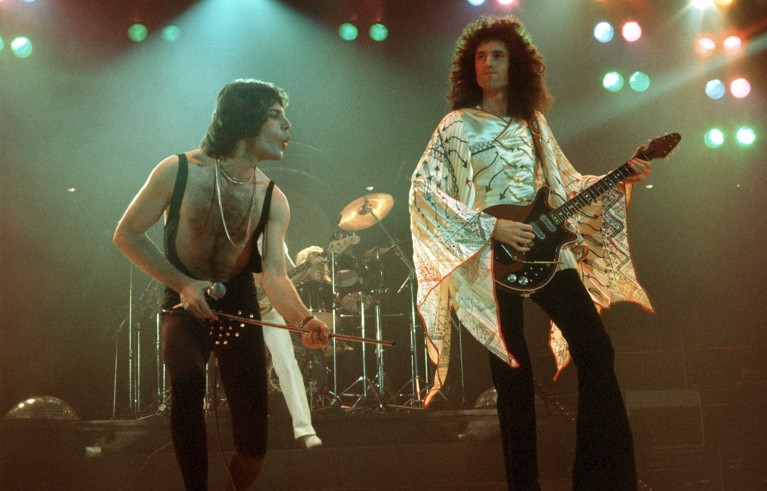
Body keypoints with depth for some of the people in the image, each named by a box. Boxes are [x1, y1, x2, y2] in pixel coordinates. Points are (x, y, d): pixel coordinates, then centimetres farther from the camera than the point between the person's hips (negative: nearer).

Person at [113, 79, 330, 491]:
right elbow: (126, 235, -9)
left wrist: (304, 320, -38)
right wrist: (184, 284, -17)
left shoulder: (273, 201, -8)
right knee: (187, 387, -31)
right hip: (183, 305, -2)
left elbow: (274, 274, -18)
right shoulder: (179, 171, -15)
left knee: (252, 444, -1)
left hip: (238, 310, 2)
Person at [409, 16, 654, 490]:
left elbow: (566, 182, 20)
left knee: (596, 350, -2)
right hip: (493, 261, -4)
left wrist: (621, 181, 5)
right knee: (514, 375, -1)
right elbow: (423, 189, -10)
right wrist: (488, 226, -17)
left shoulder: (533, 122, 14)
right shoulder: (457, 126, -1)